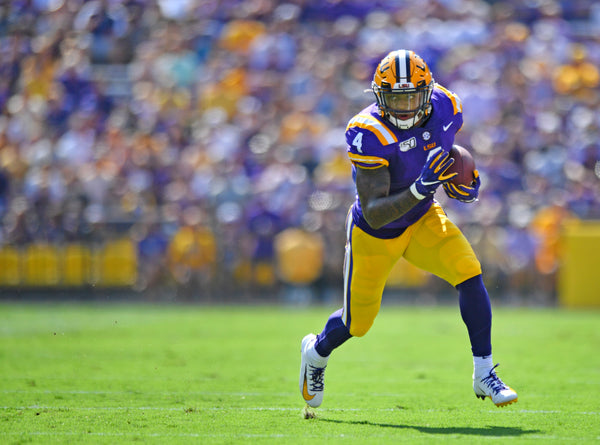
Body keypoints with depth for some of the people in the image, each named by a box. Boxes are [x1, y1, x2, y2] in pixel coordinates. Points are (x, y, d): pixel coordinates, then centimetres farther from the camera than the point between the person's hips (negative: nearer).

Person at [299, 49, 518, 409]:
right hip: (375, 234, -4)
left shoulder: (445, 107, -15)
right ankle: (317, 351, 47)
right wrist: (418, 189, -49)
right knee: (357, 323, 11)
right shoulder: (367, 133, -32)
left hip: (422, 220, 4)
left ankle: (484, 373, -10)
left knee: (470, 273, -21)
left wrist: (462, 180, -8)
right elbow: (374, 214, -35)